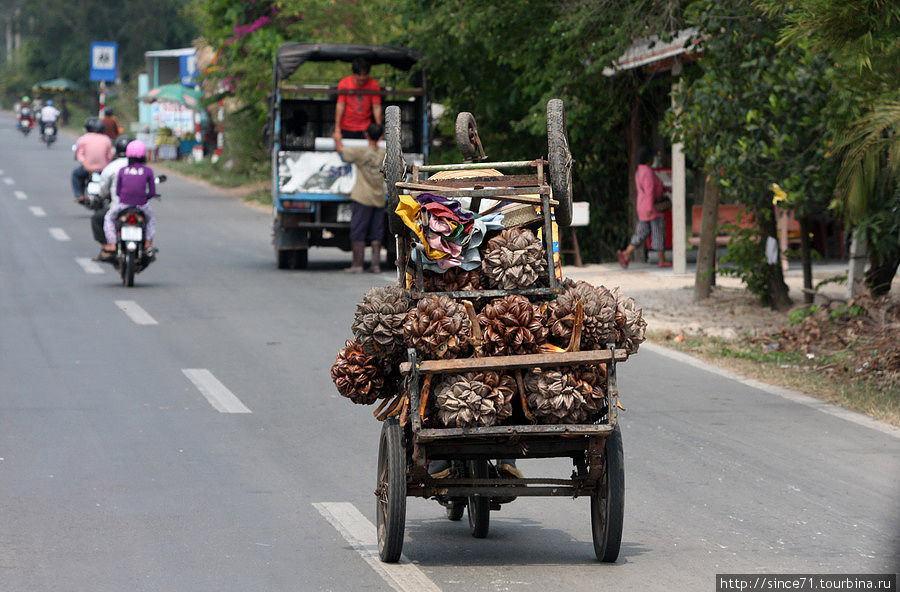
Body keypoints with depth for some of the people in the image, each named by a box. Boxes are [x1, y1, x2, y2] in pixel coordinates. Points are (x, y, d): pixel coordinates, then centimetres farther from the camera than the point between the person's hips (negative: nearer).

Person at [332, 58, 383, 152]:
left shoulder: (374, 85, -8)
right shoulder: (344, 84, -9)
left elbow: (376, 107, -9)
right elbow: (340, 106, -10)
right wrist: (337, 131, -14)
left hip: (364, 129, 0)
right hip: (346, 129, 0)